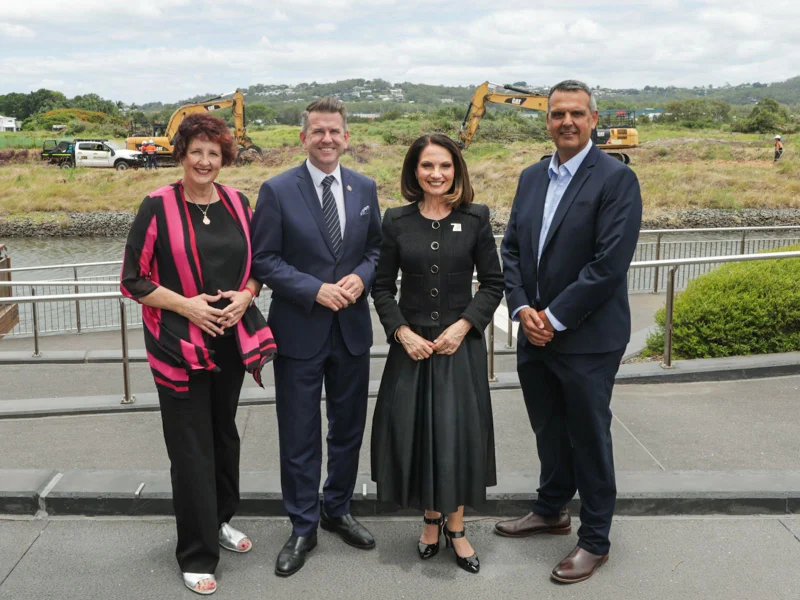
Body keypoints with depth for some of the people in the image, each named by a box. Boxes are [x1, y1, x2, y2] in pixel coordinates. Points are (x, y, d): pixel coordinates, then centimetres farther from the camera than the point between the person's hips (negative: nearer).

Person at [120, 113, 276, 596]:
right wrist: (187, 304, -17)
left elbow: (256, 263, 14)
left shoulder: (237, 203, 5)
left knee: (224, 433, 17)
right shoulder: (159, 206, -8)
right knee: (191, 447, 2)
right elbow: (134, 279, -7)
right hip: (180, 345, -4)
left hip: (231, 340, 4)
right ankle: (198, 554, 16)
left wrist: (245, 296, -6)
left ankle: (220, 519, 38)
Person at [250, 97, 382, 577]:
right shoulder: (277, 191, -7)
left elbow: (376, 248, 10)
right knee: (299, 436, 6)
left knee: (349, 428, 16)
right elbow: (264, 261, -8)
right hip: (300, 332, -3)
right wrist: (316, 290, -19)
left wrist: (361, 278, -11)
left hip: (353, 328, 4)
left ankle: (337, 510, 36)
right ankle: (303, 528, 23)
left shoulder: (365, 188, 4)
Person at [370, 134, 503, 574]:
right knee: (415, 432, 6)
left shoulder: (475, 219, -2)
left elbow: (493, 282, 1)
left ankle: (455, 527, 21)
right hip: (412, 344, 1)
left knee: (459, 434, 3)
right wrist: (402, 332, -10)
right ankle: (431, 520, 26)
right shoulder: (397, 221, 0)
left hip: (461, 343, -1)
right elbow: (382, 286, 3)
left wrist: (463, 326, -11)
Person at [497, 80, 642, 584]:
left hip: (587, 338, -6)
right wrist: (523, 308, -6)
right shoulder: (532, 177, 10)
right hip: (535, 332, 6)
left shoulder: (616, 179, -11)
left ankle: (595, 541, 23)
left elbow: (610, 263, -19)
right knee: (549, 429, 20)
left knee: (589, 439, 6)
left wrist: (555, 318, -17)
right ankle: (552, 510, 41)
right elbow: (512, 247, 9)